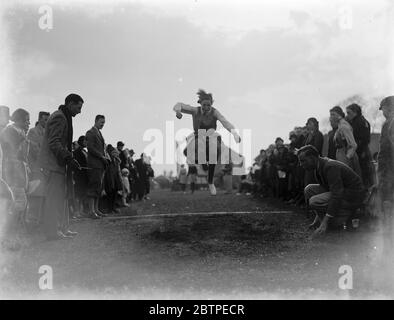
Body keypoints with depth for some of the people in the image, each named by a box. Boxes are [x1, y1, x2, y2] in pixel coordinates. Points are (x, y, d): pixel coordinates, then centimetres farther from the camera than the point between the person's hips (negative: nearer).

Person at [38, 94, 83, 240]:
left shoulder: (63, 117, 20)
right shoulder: (59, 117, -13)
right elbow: (54, 143, -22)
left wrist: (69, 158, 18)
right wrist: (68, 158, -28)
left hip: (58, 164, 11)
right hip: (53, 164, -11)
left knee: (61, 198, 12)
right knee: (54, 198, -7)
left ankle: (62, 229, 17)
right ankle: (53, 232, -3)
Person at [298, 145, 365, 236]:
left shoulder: (331, 167, -26)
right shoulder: (319, 167, 4)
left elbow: (337, 195, -30)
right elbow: (324, 188, 15)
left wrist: (325, 222, -29)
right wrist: (318, 215, 12)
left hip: (353, 197, -10)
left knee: (314, 202, -21)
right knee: (309, 189, 1)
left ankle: (344, 214, -5)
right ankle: (321, 218, 2)